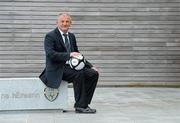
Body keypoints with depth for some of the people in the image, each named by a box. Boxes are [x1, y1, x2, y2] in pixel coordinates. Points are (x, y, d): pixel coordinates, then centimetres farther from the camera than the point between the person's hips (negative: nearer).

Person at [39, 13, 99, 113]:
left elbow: (77, 55, 21)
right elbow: (50, 54, -22)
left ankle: (85, 103, -5)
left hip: (70, 67, 7)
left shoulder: (71, 36, 16)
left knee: (94, 73, -10)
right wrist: (68, 55, -31)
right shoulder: (50, 36, -7)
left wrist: (90, 66, 9)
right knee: (79, 74, -31)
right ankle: (80, 106, -20)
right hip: (57, 70, -7)